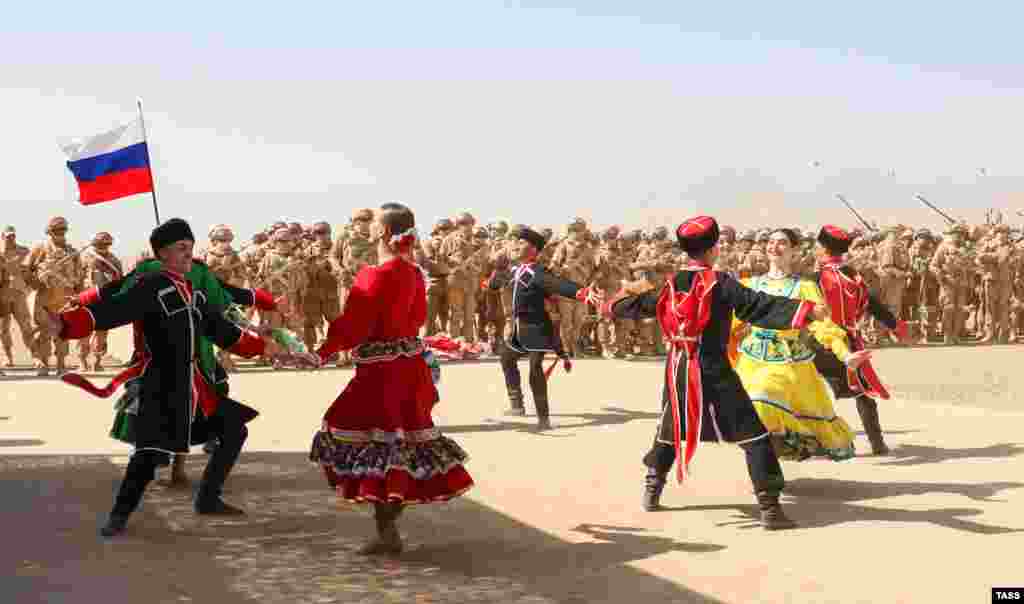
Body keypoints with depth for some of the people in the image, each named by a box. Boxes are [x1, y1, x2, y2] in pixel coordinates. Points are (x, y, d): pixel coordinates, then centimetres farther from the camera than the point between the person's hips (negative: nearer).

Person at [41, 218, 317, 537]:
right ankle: (120, 514, 1)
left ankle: (208, 499, 25)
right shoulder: (151, 287, -10)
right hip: (161, 386, -8)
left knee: (235, 429, 12)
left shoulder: (194, 293, 14)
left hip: (193, 385, 8)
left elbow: (227, 333, 20)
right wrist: (64, 325, -42)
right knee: (150, 450, -19)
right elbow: (109, 311, -24)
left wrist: (278, 354, 20)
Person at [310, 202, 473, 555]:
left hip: (382, 373, -9)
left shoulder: (377, 274, -18)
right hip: (406, 365, 9)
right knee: (403, 443, 13)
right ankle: (389, 528, 22)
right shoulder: (412, 271, 7)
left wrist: (323, 351, -11)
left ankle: (387, 533, 0)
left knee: (375, 448, -1)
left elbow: (354, 325, -18)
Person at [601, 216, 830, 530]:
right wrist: (806, 309, -18)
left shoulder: (670, 283, 6)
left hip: (677, 367, 6)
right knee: (752, 434, -3)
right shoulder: (720, 282, -10)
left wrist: (610, 306, 40)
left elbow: (640, 305, 20)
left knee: (670, 429, 28)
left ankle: (652, 491, 35)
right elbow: (759, 305, -16)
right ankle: (769, 508, -8)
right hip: (713, 369, -6)